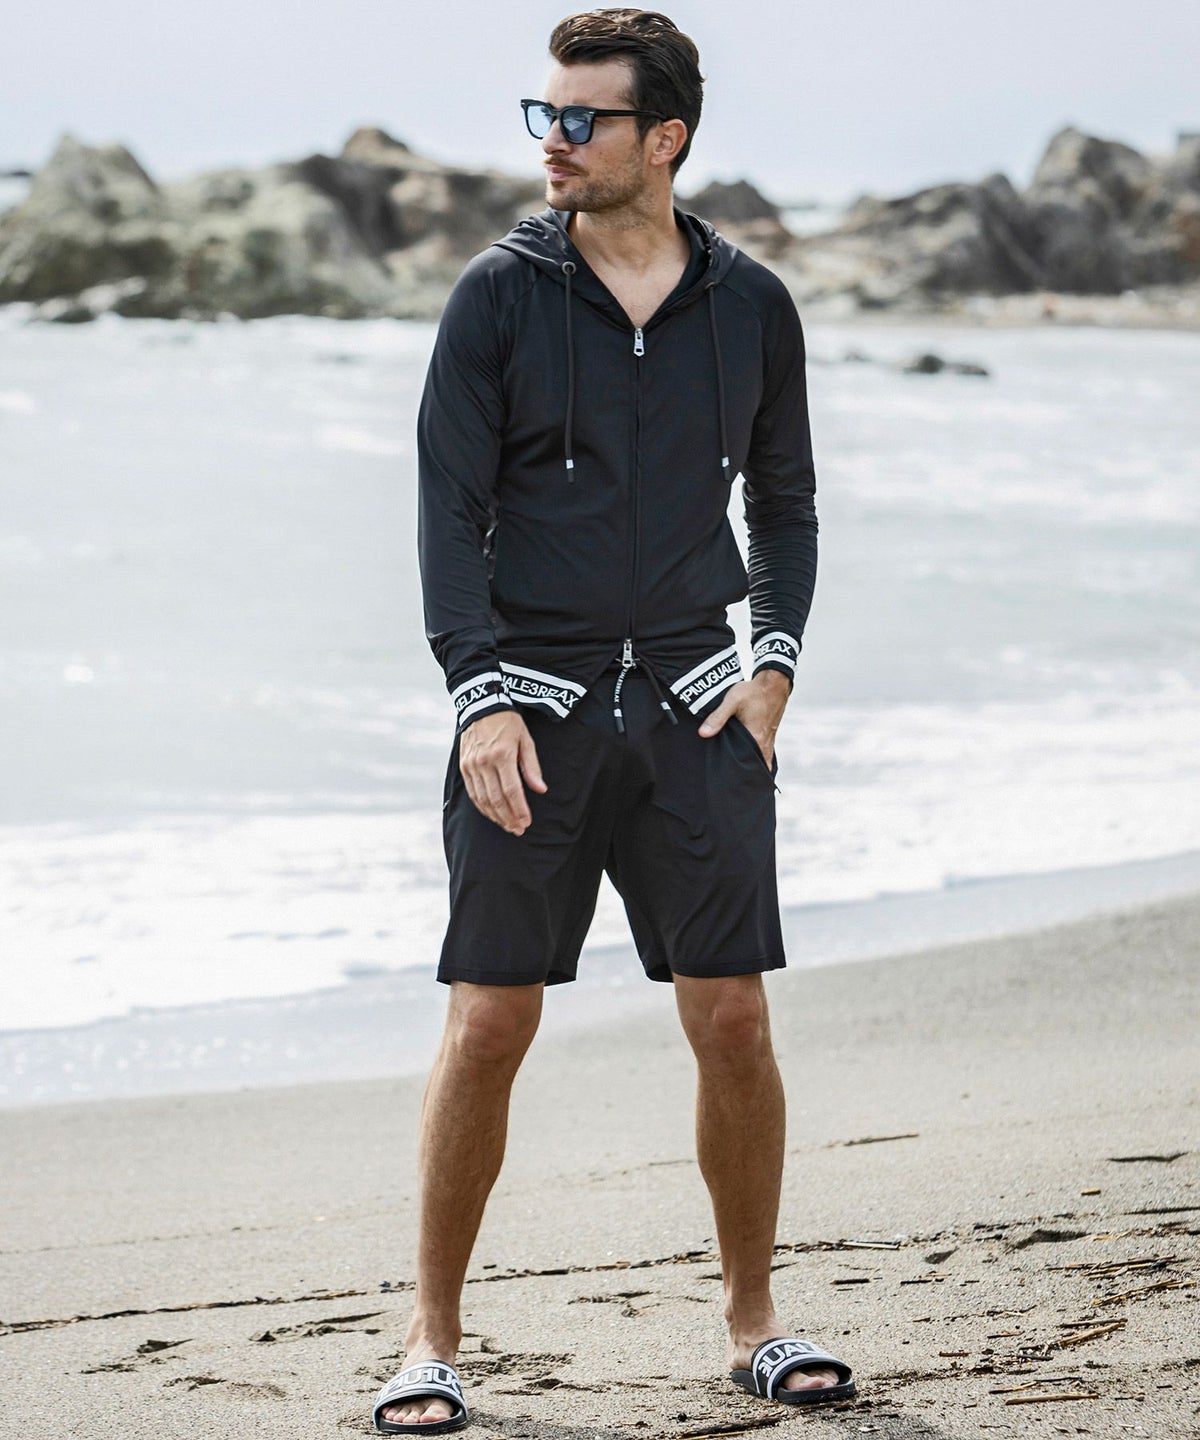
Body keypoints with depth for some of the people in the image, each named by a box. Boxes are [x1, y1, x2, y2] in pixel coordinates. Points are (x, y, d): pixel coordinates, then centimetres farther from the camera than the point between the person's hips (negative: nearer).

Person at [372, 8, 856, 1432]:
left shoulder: (751, 305, 5)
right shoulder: (500, 294, -2)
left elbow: (785, 501, 16)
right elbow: (449, 506, -4)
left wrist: (775, 664, 2)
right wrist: (481, 699, -13)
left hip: (694, 698, 2)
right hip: (531, 697, -2)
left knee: (733, 1020, 0)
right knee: (487, 1025, -4)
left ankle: (754, 1320, 16)